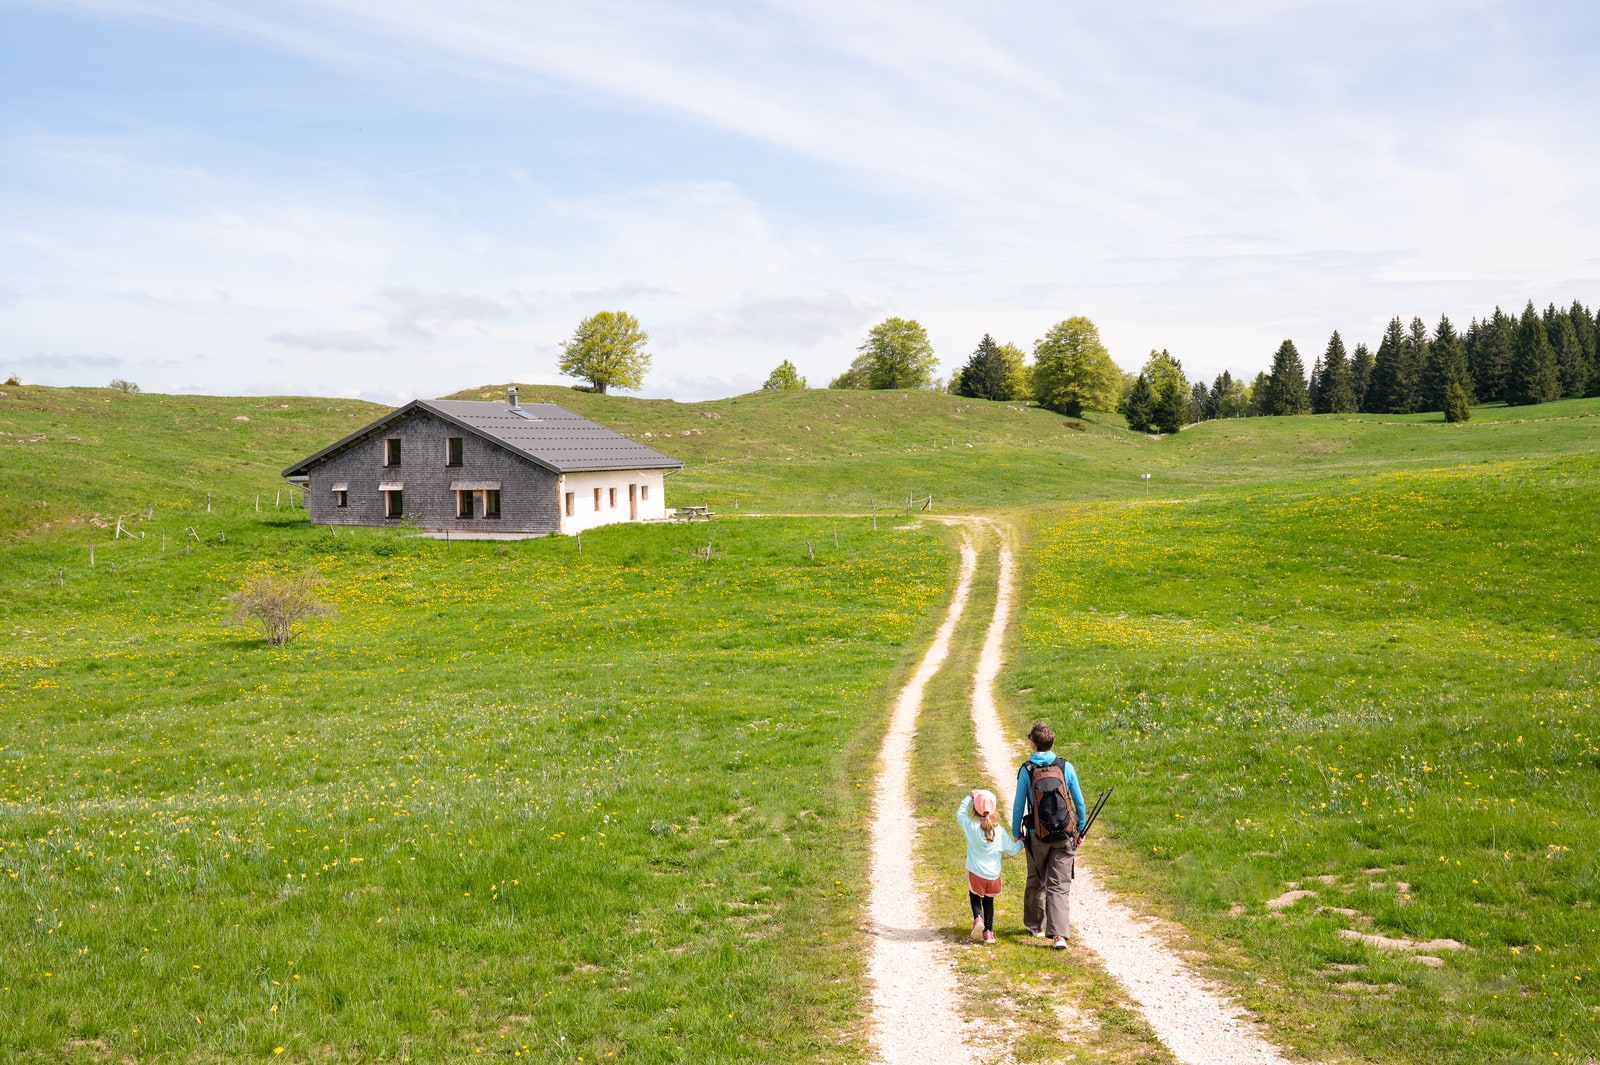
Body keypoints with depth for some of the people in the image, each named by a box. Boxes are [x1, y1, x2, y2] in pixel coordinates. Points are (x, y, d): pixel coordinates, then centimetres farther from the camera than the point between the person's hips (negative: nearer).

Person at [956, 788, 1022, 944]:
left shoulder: (971, 827, -13)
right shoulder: (1000, 831, -8)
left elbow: (960, 813, 5)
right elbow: (1012, 850, 3)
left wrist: (969, 797, 13)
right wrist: (1020, 843, 24)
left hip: (975, 874, -2)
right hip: (994, 876, 2)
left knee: (975, 897, 20)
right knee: (988, 901, 19)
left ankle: (978, 918, -8)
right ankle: (988, 932, 12)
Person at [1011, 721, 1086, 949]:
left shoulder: (1026, 770, -8)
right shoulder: (1066, 767, -3)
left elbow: (1019, 804, -3)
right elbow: (1079, 801, 4)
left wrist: (1016, 833, 10)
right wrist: (1080, 828, 18)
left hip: (1037, 836, 0)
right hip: (1064, 836, 0)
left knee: (1036, 882, 19)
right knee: (1060, 886, 1)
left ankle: (1036, 925, 35)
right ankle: (1059, 934, -11)